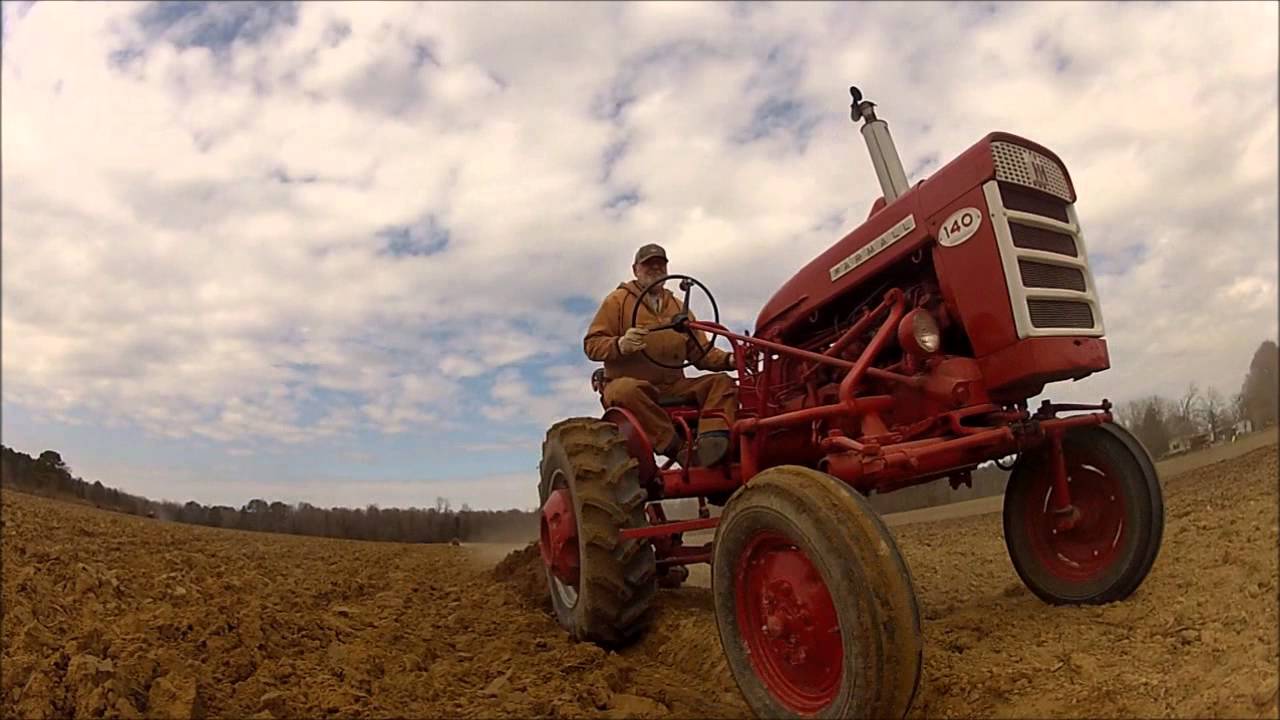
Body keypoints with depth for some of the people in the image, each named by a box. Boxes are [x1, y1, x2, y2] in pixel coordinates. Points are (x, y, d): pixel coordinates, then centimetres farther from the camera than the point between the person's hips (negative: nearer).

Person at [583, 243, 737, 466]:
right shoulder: (617, 300, 8)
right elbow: (592, 344, -1)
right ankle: (678, 448, -41)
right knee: (627, 390, -39)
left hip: (674, 387, 5)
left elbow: (701, 352, 18)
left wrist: (729, 359, -3)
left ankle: (711, 443, -42)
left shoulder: (678, 307, 23)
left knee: (723, 382, -17)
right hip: (630, 383, -4)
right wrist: (620, 345, -23)